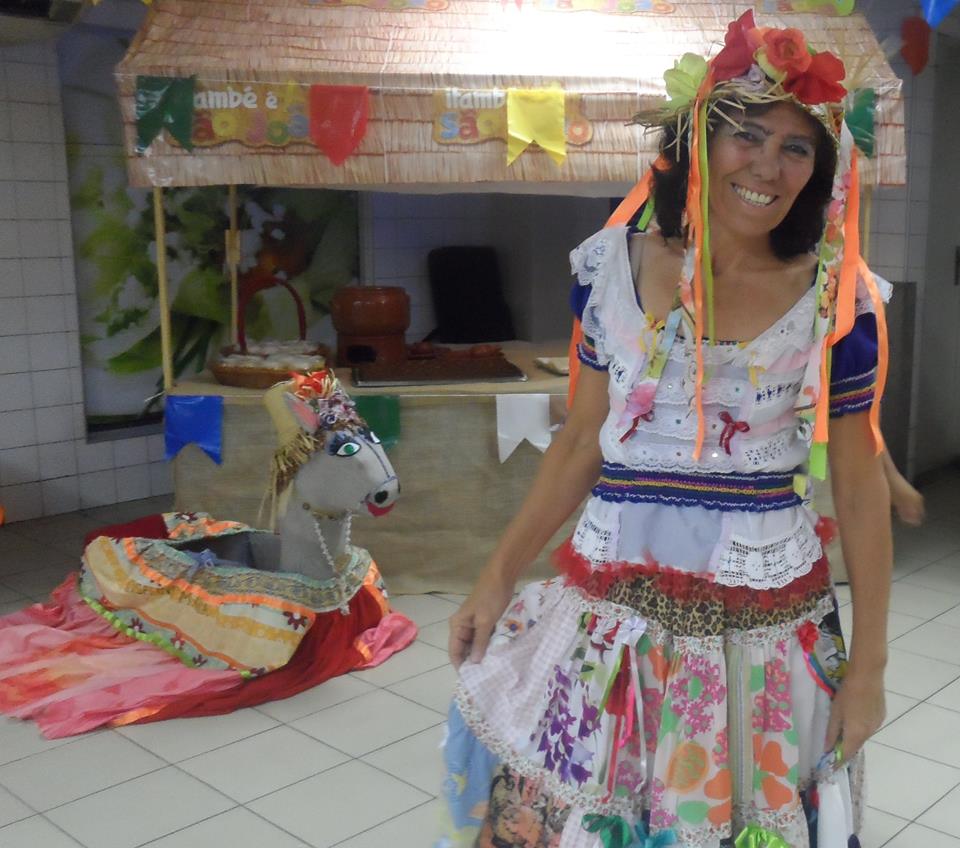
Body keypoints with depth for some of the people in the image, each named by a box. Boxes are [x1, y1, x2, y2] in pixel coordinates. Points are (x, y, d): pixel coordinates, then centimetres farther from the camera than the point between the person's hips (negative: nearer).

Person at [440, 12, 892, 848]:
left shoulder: (838, 301, -6)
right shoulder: (613, 266, -2)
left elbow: (860, 492, -1)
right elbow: (580, 444, 5)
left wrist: (868, 665, 0)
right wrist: (498, 577, 3)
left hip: (766, 622, -1)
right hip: (611, 615, 2)